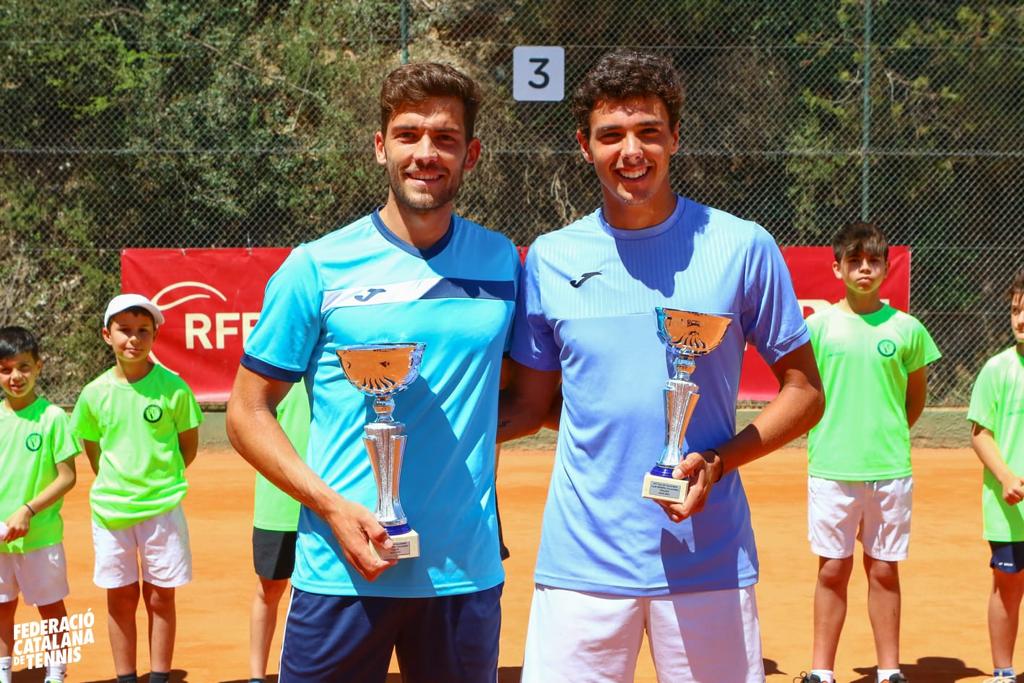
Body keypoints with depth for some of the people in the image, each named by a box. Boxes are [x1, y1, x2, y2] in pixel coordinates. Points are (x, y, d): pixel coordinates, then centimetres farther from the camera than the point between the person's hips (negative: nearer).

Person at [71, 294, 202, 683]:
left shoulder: (173, 388, -7)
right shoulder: (95, 393, -2)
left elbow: (189, 444, 3)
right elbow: (92, 447, 12)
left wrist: (163, 481, 5)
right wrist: (112, 484, 7)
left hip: (162, 508, -1)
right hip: (110, 510, 2)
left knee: (160, 597, 7)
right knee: (120, 598, 9)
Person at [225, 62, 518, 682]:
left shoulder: (503, 263, 6)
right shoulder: (317, 268, -2)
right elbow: (248, 410, 1)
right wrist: (331, 505, -12)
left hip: (467, 575, 2)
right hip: (342, 574, -2)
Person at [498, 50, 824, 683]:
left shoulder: (743, 248, -1)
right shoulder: (550, 259, 5)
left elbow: (805, 391, 3)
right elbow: (531, 404, 11)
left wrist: (719, 461, -13)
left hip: (708, 562, -1)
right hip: (581, 562, 1)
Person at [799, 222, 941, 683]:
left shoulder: (906, 329, 3)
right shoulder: (818, 326, 1)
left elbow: (916, 398, 12)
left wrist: (887, 436, 4)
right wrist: (827, 437, 0)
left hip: (890, 470, 0)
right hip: (831, 469, 0)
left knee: (884, 570, 8)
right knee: (832, 570, 5)